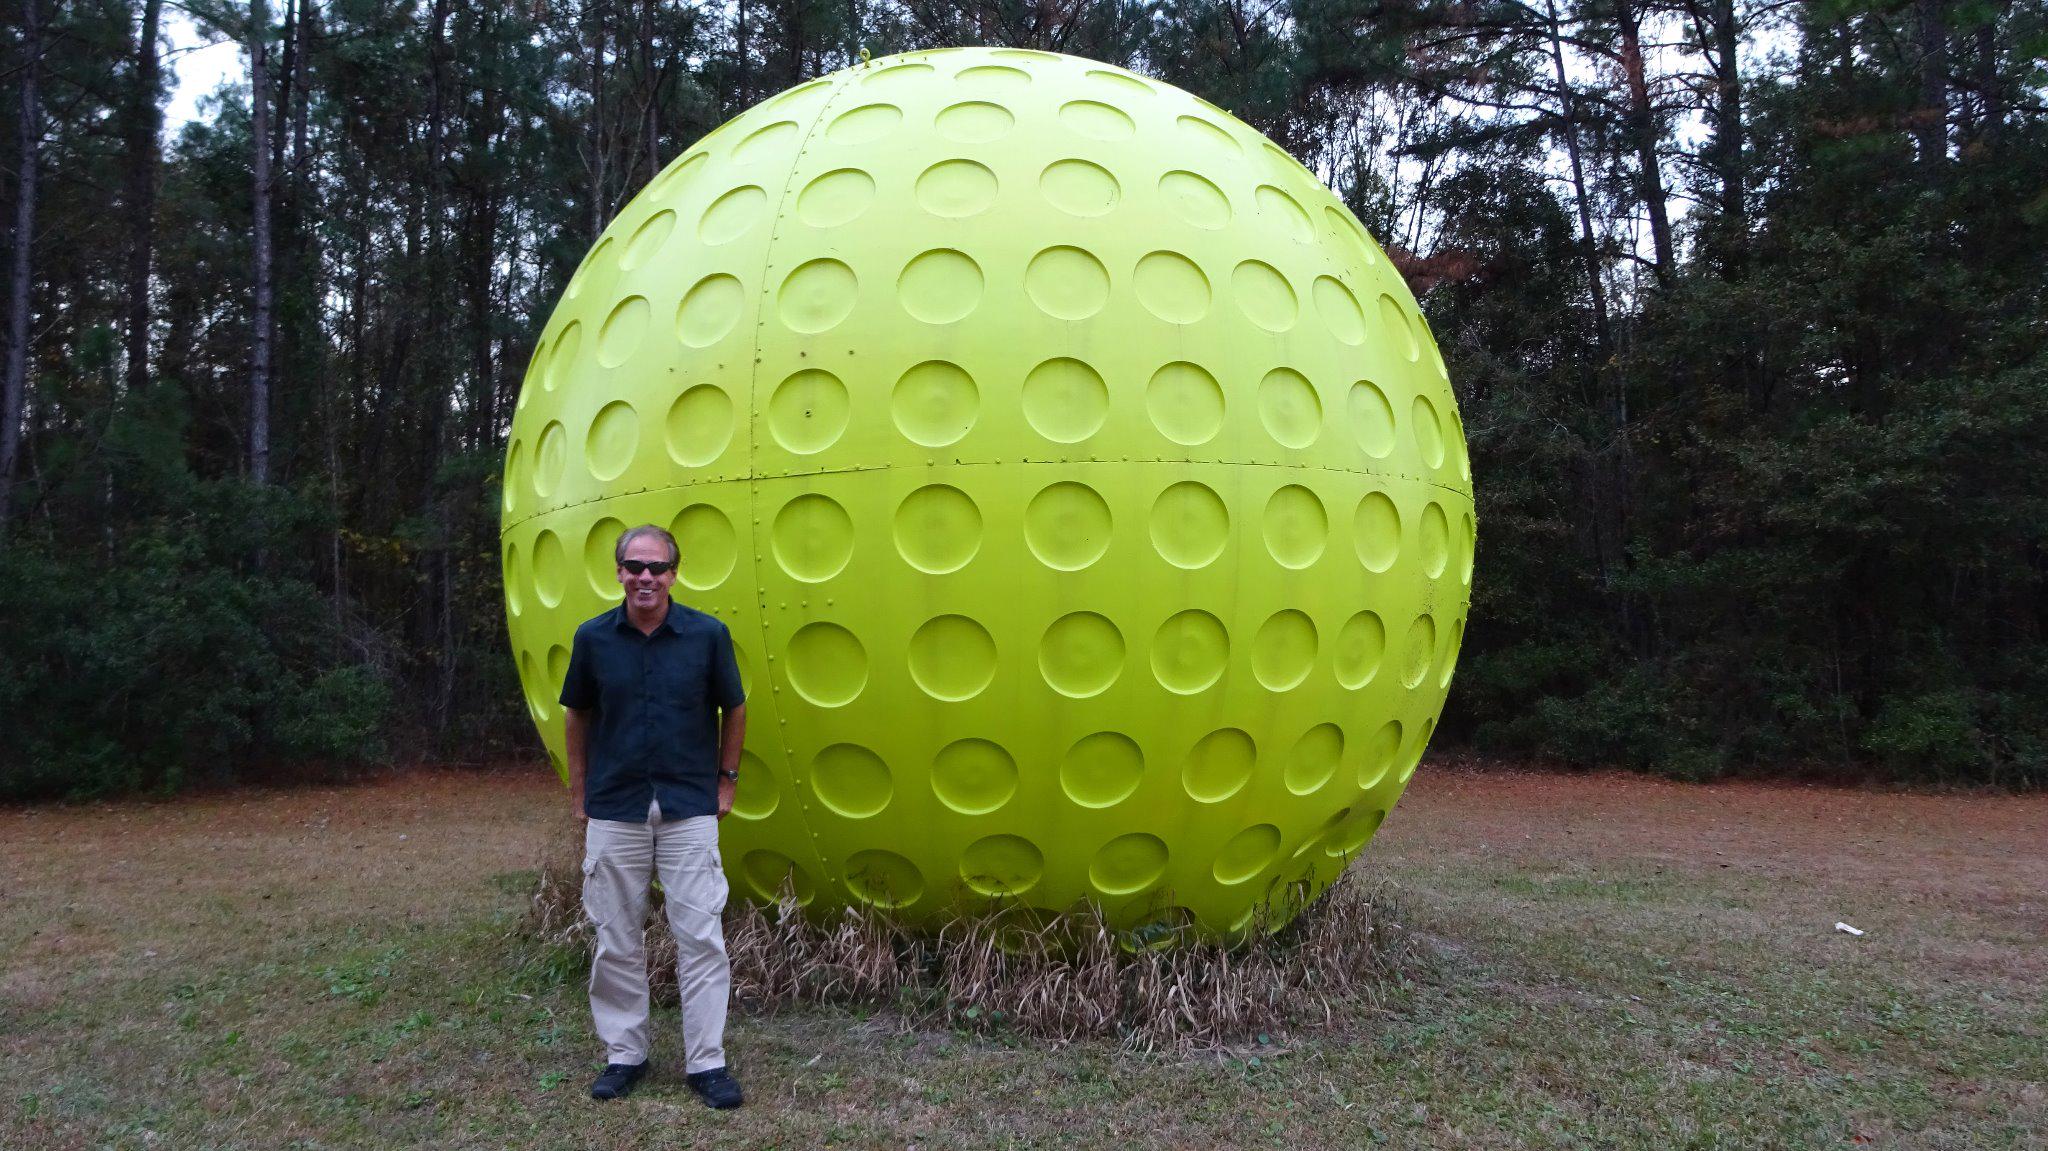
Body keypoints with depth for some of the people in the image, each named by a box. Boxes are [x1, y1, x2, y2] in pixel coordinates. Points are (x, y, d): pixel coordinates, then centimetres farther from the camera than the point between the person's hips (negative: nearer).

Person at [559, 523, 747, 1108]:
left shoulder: (708, 634, -6)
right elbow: (578, 716, 10)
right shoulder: (593, 637, -2)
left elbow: (733, 709, 7)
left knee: (701, 938, 0)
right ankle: (623, 1054, 26)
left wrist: (726, 780, 7)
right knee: (617, 942, 10)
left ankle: (706, 1060, 12)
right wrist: (579, 793, 9)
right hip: (613, 812, 2)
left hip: (689, 810, -1)